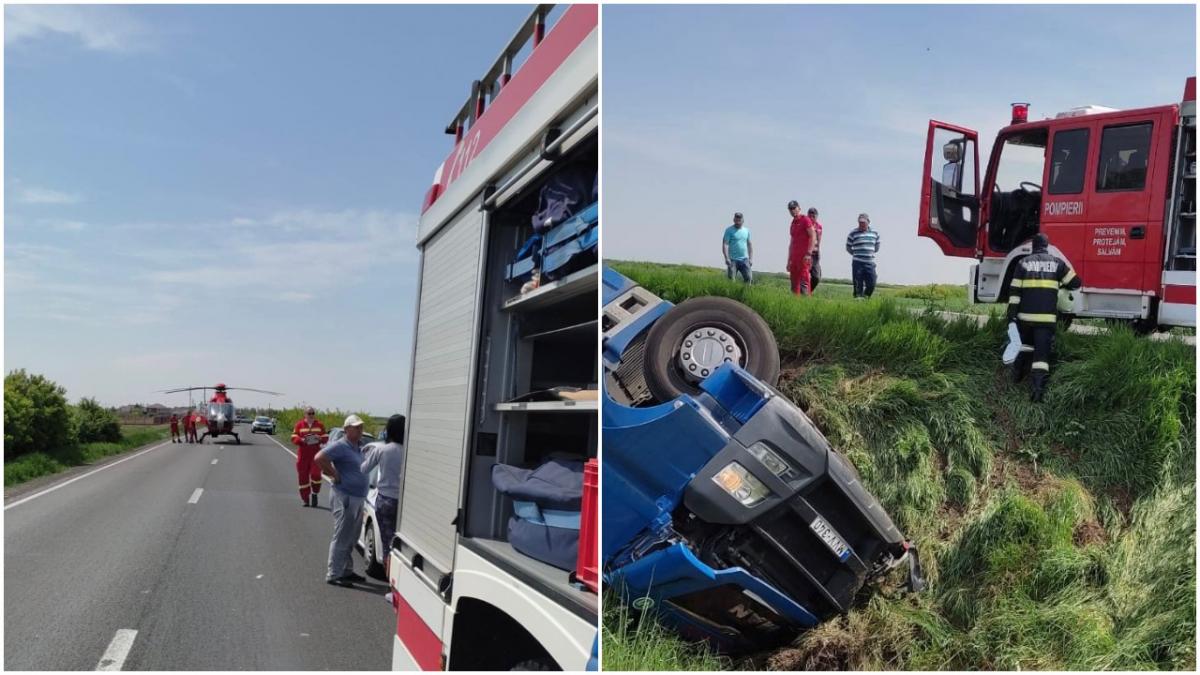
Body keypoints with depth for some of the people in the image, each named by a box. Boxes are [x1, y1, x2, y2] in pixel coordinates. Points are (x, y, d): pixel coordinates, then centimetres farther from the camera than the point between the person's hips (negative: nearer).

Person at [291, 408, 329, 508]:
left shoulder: (319, 425, 8)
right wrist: (302, 440, -20)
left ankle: (315, 493, 11)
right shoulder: (299, 425, 4)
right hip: (303, 455, 0)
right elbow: (293, 438, -1)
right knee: (303, 476, 3)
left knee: (316, 474, -13)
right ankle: (305, 498, 15)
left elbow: (326, 438, 9)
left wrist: (320, 438, -13)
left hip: (316, 454, 0)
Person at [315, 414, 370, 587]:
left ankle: (347, 571, 28)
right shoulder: (340, 446, -14)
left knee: (350, 538, 18)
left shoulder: (358, 447, 14)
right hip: (345, 497, -9)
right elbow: (320, 458, -25)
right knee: (341, 538, -4)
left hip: (358, 498, 9)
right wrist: (335, 475, -18)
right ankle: (333, 575, 2)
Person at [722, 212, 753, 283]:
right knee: (731, 279, -4)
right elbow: (725, 244, -9)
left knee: (749, 278, -4)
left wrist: (751, 258, 9)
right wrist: (727, 258, -19)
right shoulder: (729, 230, -2)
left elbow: (750, 245, 17)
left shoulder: (747, 230, 12)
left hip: (744, 259, 4)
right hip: (733, 260, -4)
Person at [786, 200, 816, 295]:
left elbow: (813, 237, -11)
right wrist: (789, 261, 20)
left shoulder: (805, 220, -3)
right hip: (794, 257, 8)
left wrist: (809, 253, -20)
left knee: (804, 281, -13)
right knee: (794, 283, 5)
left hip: (804, 257, -8)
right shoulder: (793, 223, 20)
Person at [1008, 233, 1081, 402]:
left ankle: (1018, 374, 32)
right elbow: (1075, 283, 10)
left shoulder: (1023, 263, 3)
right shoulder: (1057, 262, 4)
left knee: (1025, 343, 26)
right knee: (1042, 352, -3)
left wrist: (1012, 313, 1)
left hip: (1026, 315, 1)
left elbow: (1014, 290, -1)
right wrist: (1062, 284, 32)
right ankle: (1039, 387, -14)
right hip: (1047, 316, -1)